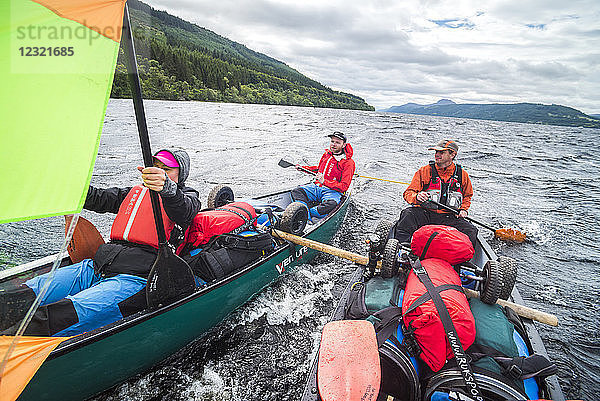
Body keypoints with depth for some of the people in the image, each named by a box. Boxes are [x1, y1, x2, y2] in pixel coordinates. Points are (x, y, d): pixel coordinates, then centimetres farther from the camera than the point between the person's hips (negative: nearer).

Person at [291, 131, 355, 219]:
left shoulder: (349, 162, -7)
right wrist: (303, 168, 22)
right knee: (296, 191, -17)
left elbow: (344, 187, -14)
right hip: (317, 187, 6)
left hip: (333, 191, -6)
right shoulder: (326, 154, 12)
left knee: (331, 204, -39)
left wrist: (324, 182, -25)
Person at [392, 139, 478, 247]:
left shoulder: (462, 175, 10)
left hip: (449, 217, 2)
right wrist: (417, 197, -26)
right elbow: (408, 193, -2)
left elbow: (467, 196, 28)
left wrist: (463, 209, 9)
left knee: (471, 231, -21)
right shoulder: (424, 171, 1)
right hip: (423, 213, -2)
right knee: (408, 214, -32)